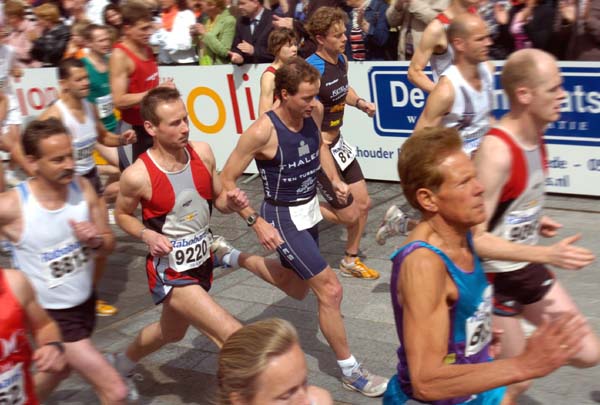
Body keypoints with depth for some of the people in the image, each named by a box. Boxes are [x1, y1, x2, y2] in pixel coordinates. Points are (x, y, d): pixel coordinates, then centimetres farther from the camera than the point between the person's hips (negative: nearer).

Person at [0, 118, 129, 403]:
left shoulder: (83, 188, -10)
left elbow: (109, 244, 1)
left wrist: (94, 240, -21)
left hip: (85, 303, 6)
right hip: (51, 314, -5)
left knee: (55, 373, 29)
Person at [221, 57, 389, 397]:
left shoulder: (315, 112, -8)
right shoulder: (262, 131, -27)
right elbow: (226, 181, -18)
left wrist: (335, 180, 4)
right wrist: (257, 223, -21)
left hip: (310, 210, 8)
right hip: (285, 218, -7)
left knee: (299, 285, 25)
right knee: (330, 289, -7)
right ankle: (350, 371, 8)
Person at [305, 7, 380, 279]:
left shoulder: (342, 61, 1)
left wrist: (359, 102, 3)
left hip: (338, 143, 9)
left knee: (363, 203, 13)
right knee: (349, 215, -2)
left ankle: (351, 261, 33)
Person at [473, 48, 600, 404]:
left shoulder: (535, 134, -2)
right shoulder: (497, 152, -29)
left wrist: (533, 221, 7)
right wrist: (549, 254, -28)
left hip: (527, 268, 8)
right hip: (494, 277, -8)